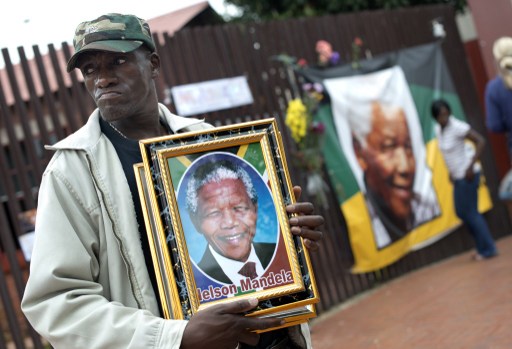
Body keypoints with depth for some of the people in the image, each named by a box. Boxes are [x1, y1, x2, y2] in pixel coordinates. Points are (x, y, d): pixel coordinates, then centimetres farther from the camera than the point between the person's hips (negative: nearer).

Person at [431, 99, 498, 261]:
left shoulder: (456, 126, -19)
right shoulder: (438, 129, 5)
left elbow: (481, 141, -21)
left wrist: (471, 166, -22)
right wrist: (451, 171, 15)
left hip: (467, 175, -9)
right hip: (458, 175, 9)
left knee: (469, 212, -1)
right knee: (461, 212, 15)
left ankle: (487, 249, 11)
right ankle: (484, 246, 27)